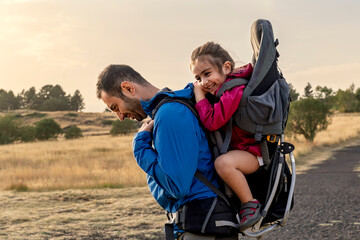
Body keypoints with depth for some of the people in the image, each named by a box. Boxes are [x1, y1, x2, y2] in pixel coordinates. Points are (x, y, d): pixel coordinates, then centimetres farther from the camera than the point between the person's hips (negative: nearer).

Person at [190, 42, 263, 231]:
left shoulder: (234, 90, -23)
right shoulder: (223, 89, 9)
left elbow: (212, 122, -29)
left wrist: (199, 96, -17)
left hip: (253, 152, -11)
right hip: (235, 149, 11)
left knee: (224, 163, -39)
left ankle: (250, 205, -24)